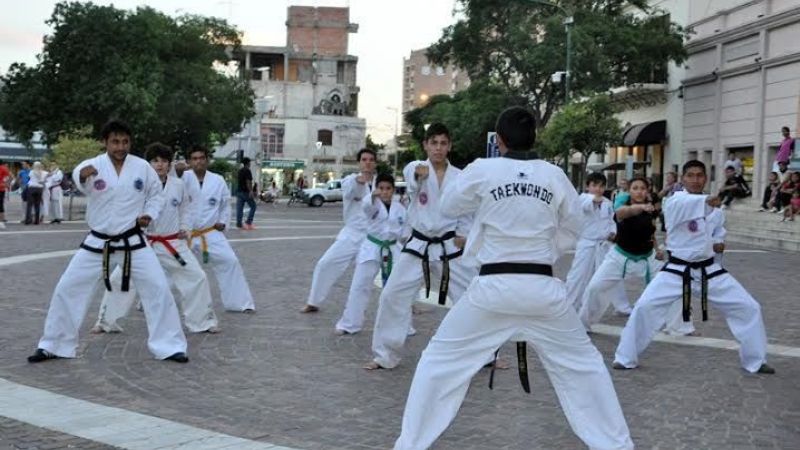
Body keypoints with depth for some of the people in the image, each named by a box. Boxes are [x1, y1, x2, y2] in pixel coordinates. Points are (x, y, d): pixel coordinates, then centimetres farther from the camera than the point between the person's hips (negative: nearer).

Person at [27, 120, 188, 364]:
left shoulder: (142, 167, -6)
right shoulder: (93, 165, -11)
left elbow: (156, 195, 10)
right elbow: (80, 180, -35)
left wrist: (149, 214, -9)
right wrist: (82, 175, -59)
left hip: (132, 242, 0)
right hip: (97, 243, 0)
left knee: (158, 288, -5)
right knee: (67, 289, 2)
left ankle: (169, 346, 8)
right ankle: (53, 346, 19)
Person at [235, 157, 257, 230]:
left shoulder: (239, 171, 15)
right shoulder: (247, 171, -10)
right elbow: (248, 182, -18)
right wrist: (251, 191, -22)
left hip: (239, 191, 8)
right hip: (246, 192, -8)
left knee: (239, 208, 3)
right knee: (253, 206, 2)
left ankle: (239, 223, -2)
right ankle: (248, 222, -6)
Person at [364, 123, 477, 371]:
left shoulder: (460, 177, -1)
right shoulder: (415, 168, -7)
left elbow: (468, 211, 9)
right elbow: (411, 176, -33)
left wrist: (463, 235, -7)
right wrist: (420, 174, -55)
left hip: (450, 247, 1)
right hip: (419, 246, -1)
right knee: (392, 296, -3)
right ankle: (384, 355, 13)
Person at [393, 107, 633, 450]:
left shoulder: (482, 171, -6)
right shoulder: (554, 175, 0)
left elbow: (449, 206, 12)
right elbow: (570, 231, 12)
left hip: (492, 288, -2)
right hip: (542, 288, 2)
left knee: (441, 359, 13)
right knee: (582, 363, 19)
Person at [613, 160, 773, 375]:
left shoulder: (714, 206, 5)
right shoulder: (675, 201, -13)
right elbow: (684, 205, -39)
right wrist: (706, 200, -58)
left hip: (709, 270, 5)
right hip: (677, 270, -4)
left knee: (748, 308, 3)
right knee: (645, 307, -18)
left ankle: (755, 361, 22)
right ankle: (626, 358, -1)